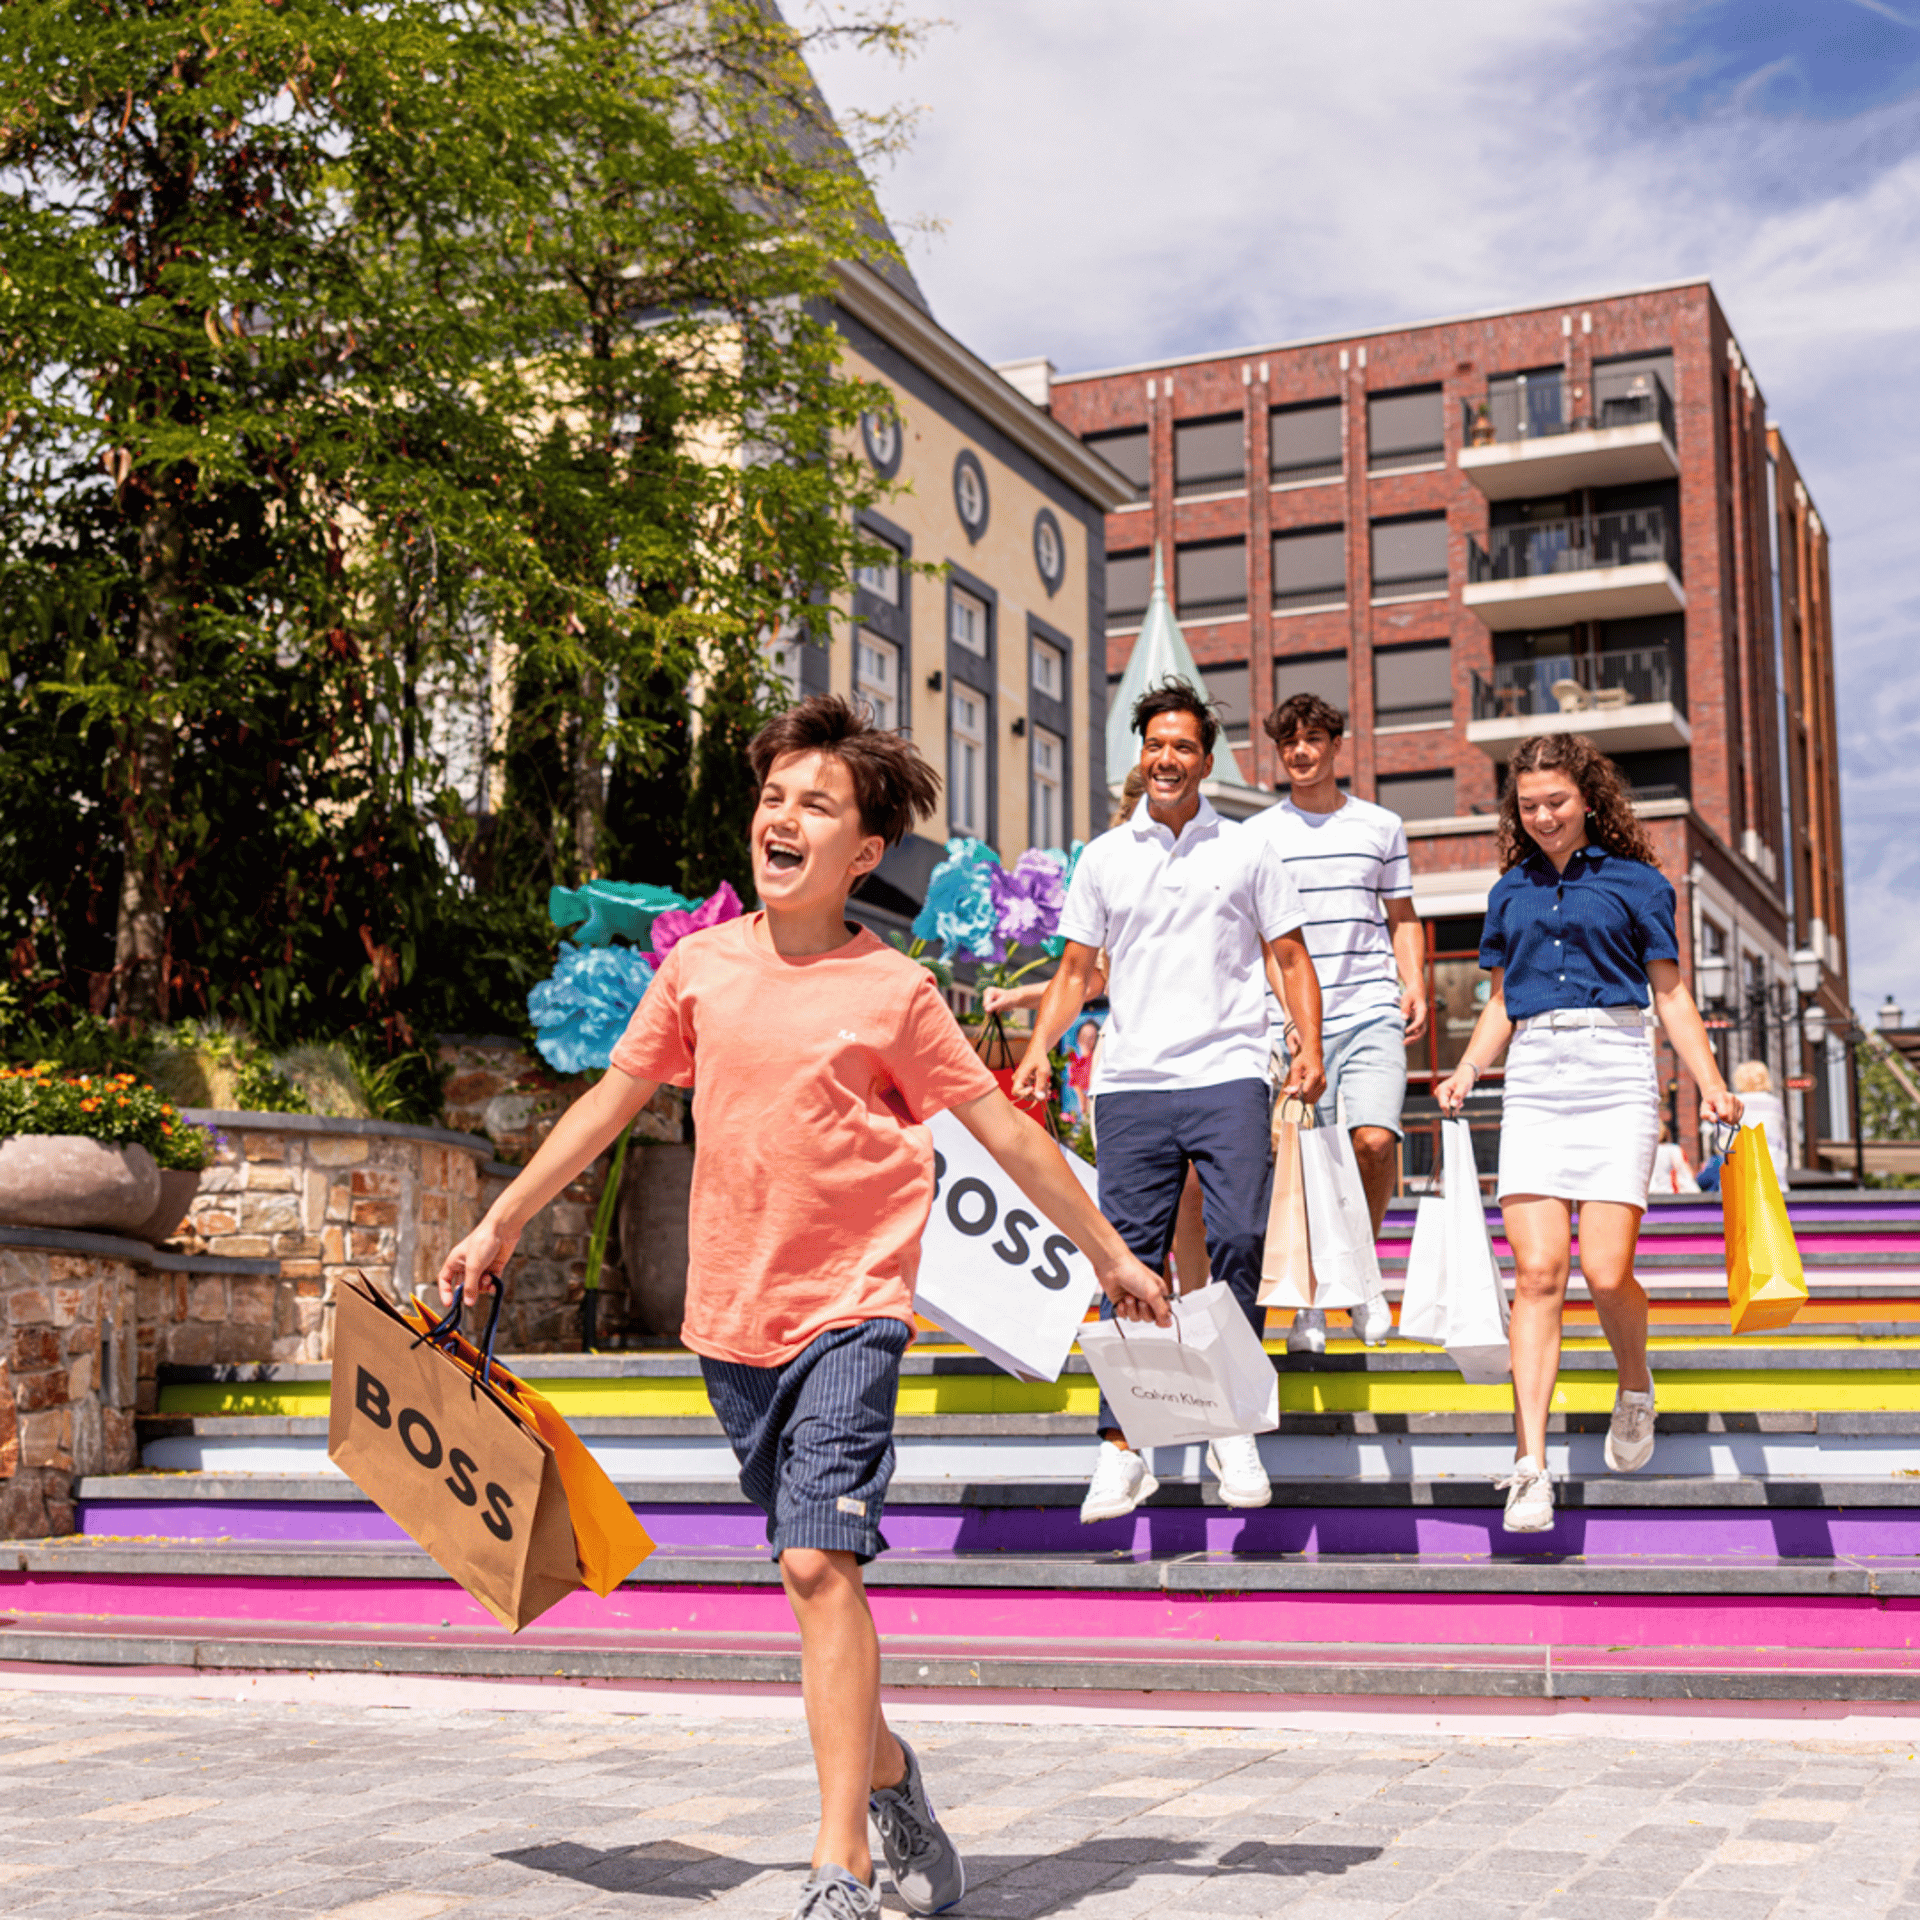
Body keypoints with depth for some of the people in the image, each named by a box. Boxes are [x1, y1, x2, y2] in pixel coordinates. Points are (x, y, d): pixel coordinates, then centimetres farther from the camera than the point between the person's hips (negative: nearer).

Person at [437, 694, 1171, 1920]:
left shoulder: (893, 990, -5)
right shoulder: (700, 967, 4)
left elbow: (1002, 1128, 1)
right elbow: (614, 1099, 16)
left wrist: (1110, 1254, 8)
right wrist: (502, 1224, 19)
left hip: (849, 1309, -4)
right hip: (732, 1314, 4)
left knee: (819, 1560, -16)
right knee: (811, 1568, 14)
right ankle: (888, 1773, 36)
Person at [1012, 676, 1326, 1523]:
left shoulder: (1246, 851, 11)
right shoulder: (1104, 857, 14)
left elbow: (1290, 956, 12)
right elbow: (1076, 969, 17)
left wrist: (1310, 1044, -4)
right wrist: (1038, 1050, 3)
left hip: (1229, 1078, -1)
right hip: (1131, 1081, 1)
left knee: (1237, 1244, -11)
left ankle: (1235, 1429, 2)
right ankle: (1121, 1447, 3)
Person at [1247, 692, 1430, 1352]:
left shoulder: (1382, 825, 12)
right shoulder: (1256, 835, 8)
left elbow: (1402, 919, 18)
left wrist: (1415, 984, 2)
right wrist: (1268, 1002, -3)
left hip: (1372, 1012, 0)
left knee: (1374, 1140, -17)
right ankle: (1310, 1304, 13)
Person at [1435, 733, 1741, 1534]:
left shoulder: (1635, 883, 7)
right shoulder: (1510, 892, 17)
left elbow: (1671, 993, 7)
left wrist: (1710, 1084, -4)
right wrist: (1467, 1071, 6)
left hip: (1617, 1078, -3)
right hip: (1534, 1083, 3)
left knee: (1606, 1273, -11)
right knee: (1537, 1273, -8)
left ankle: (1634, 1385, 23)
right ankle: (1530, 1465, -9)